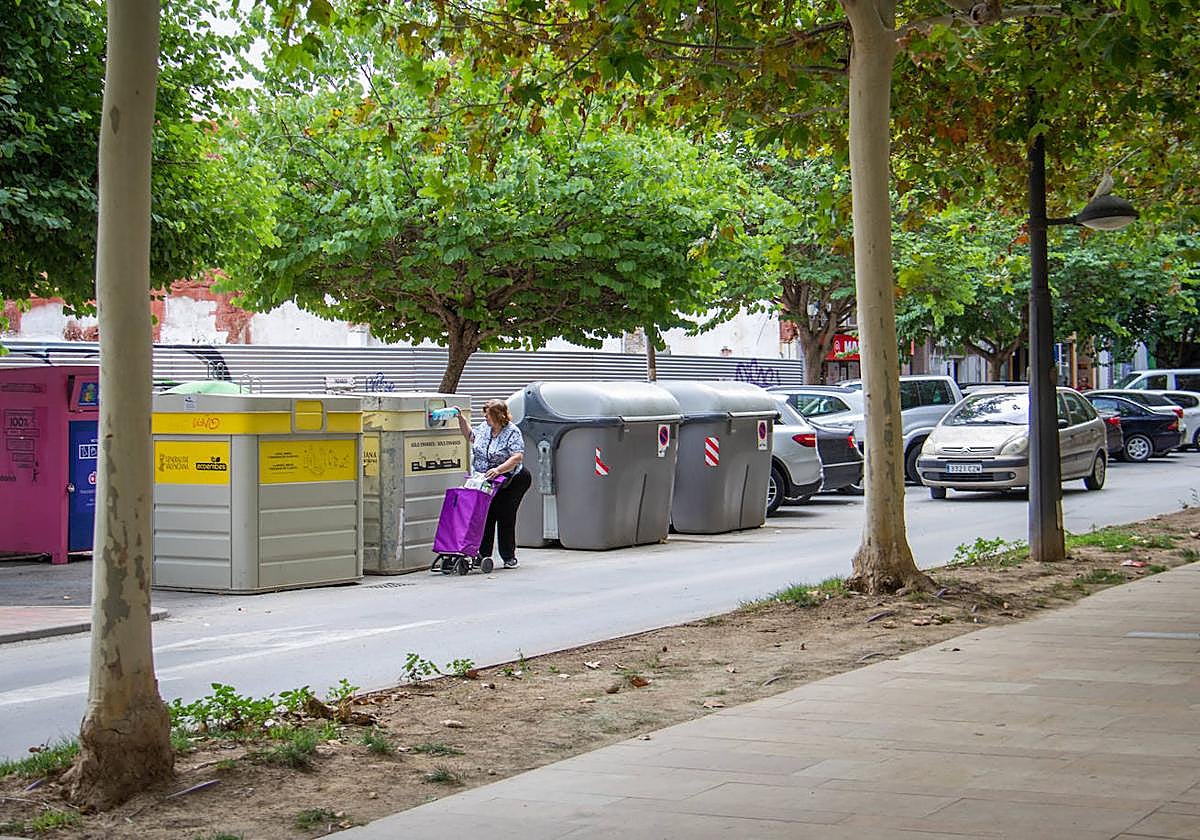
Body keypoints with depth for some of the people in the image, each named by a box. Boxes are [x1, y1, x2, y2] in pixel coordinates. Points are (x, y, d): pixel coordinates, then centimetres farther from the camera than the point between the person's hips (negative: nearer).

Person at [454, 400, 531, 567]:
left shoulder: (512, 432, -14)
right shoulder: (484, 427, 6)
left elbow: (517, 457, -24)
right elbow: (470, 436, 26)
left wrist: (498, 469, -34)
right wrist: (461, 419, 15)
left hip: (508, 483, -6)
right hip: (484, 483, 6)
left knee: (505, 518, -3)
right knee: (485, 517, 0)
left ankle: (509, 557, 8)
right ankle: (484, 555, 6)